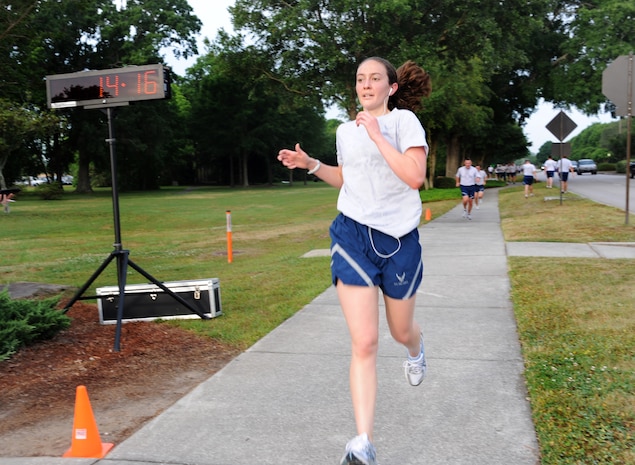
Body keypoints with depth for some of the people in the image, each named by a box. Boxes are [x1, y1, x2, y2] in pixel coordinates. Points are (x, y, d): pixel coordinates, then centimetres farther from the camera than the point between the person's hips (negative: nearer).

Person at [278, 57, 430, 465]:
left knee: (401, 331, 18)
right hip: (353, 236, 2)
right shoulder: (346, 131, 9)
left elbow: (415, 176, -21)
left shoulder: (404, 120, -6)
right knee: (364, 342, -8)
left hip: (399, 239, -2)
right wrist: (310, 164, 11)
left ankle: (416, 349, 58)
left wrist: (377, 135, -19)